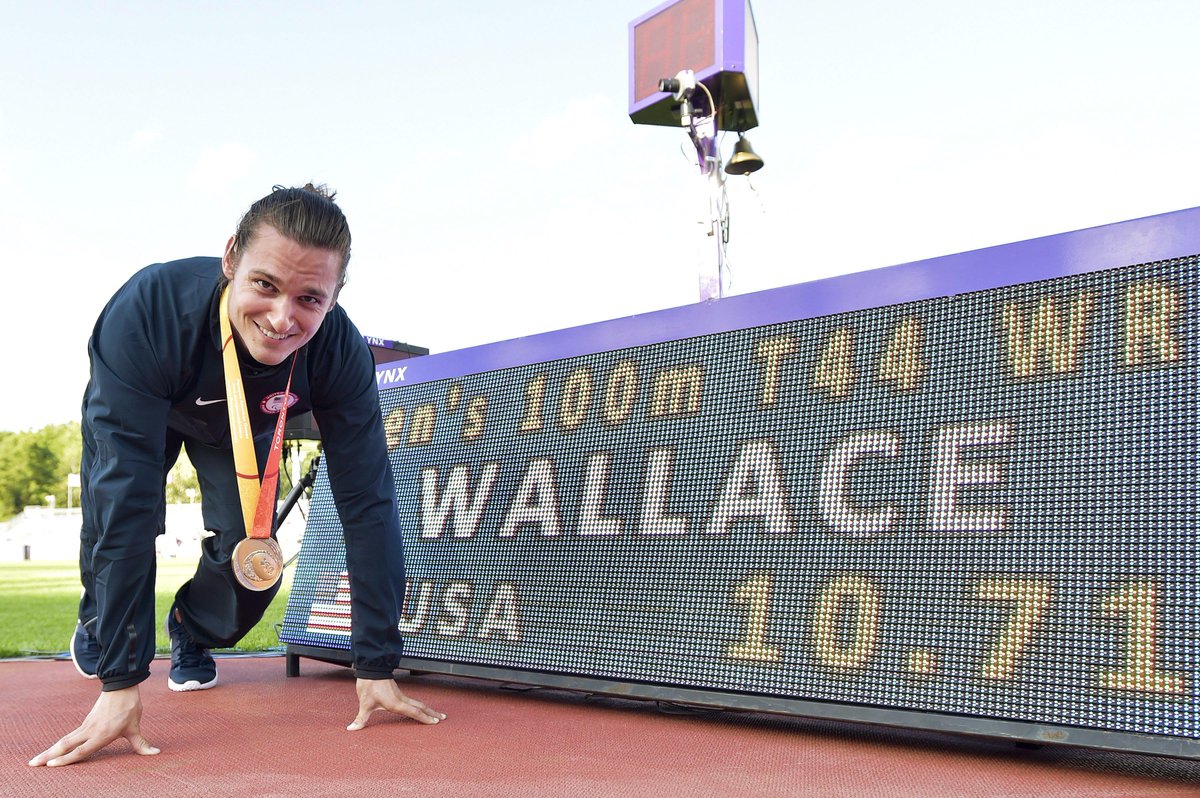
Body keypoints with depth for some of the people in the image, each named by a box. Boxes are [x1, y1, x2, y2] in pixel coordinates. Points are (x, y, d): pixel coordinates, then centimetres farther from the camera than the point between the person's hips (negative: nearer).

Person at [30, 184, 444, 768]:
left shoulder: (341, 354, -37)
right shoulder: (147, 311, -45)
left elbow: (367, 502, -32)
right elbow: (128, 499, -46)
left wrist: (376, 666, -32)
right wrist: (120, 682, -46)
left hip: (247, 426, 1)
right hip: (143, 411, -1)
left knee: (252, 554, -13)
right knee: (115, 521, -13)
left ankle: (193, 629, 23)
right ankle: (98, 623, 24)